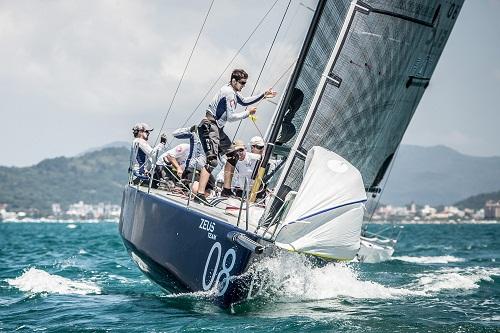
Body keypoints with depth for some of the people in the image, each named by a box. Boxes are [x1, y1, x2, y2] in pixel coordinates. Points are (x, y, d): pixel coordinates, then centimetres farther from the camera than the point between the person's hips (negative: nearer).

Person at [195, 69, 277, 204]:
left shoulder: (233, 91, 16)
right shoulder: (229, 93, -16)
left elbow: (244, 101, 33)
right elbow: (231, 117, -21)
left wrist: (263, 96, 25)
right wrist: (247, 113, -7)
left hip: (217, 128, 11)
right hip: (209, 126, -11)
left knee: (233, 156, 17)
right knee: (212, 160, -22)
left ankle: (226, 190, 22)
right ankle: (200, 194, -31)